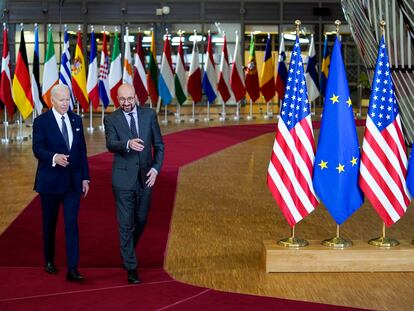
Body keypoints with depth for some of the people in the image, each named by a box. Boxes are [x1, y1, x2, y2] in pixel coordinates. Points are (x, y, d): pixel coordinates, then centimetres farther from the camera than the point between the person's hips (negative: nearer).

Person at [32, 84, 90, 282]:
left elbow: (82, 150, 10)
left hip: (73, 182, 2)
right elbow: (37, 149, -14)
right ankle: (49, 261, 30)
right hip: (50, 182, -2)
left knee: (72, 224, -5)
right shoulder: (41, 121, -5)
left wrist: (85, 177, 7)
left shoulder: (76, 120, 8)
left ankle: (72, 269, -7)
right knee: (49, 224, 12)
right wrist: (54, 157, -33)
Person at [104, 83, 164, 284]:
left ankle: (127, 253, 41)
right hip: (123, 179, -3)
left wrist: (156, 168, -7)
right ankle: (131, 268, 4)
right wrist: (128, 144, -41)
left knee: (141, 221, 15)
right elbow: (111, 144, -21)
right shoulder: (111, 119, -5)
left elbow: (159, 145, 6)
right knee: (126, 224, -2)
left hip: (145, 177, 3)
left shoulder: (149, 115, 2)